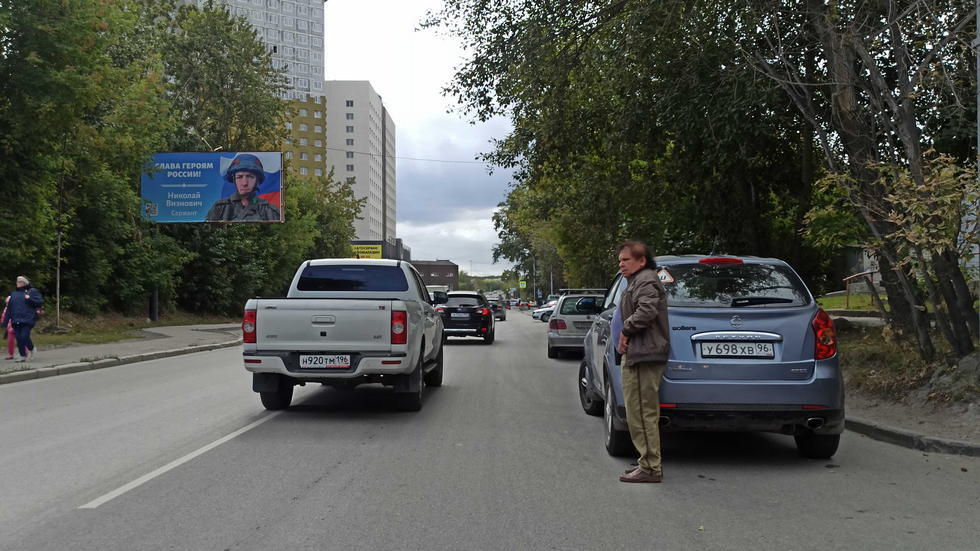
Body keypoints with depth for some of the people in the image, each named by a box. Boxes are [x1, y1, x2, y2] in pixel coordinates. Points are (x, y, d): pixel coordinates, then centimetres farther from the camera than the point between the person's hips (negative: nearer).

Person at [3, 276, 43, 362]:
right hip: (16, 321, 5)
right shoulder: (14, 294, 17)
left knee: (24, 337, -14)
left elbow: (41, 302, -5)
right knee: (19, 339, 2)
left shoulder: (33, 292, 3)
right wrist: (5, 321, 13)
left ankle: (31, 349, 14)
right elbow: (9, 309, 17)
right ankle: (23, 356, 11)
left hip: (27, 320, -5)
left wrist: (30, 299, -17)